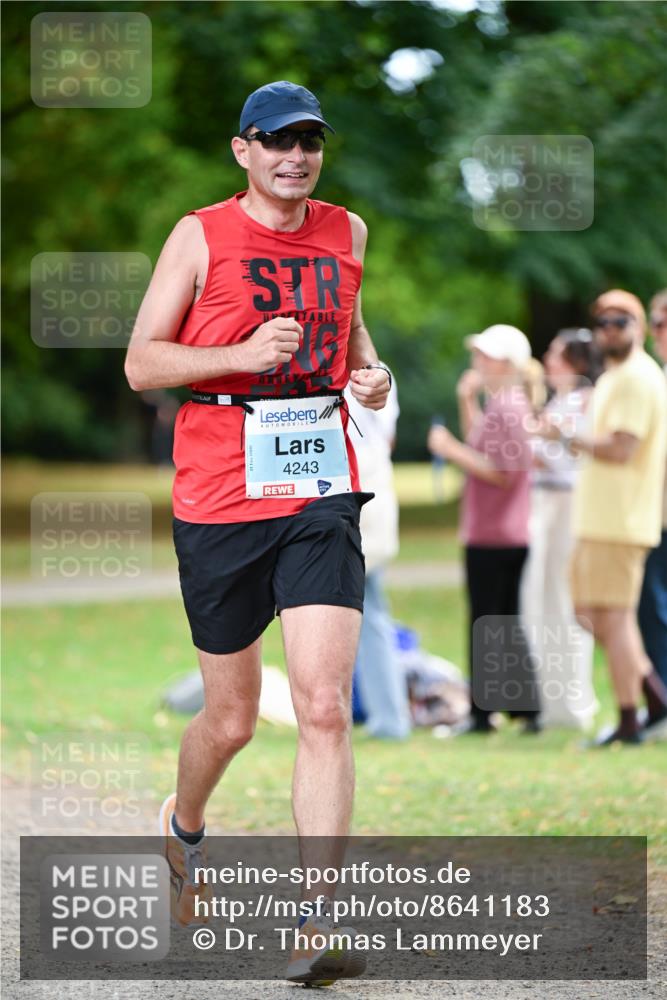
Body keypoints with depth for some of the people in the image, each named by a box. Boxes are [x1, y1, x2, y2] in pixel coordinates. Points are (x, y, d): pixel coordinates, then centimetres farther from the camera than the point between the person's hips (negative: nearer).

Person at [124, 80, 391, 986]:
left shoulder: (346, 233, 11)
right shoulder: (201, 237, -1)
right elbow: (141, 362, -3)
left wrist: (372, 371, 7)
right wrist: (243, 354, -18)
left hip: (321, 496, 2)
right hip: (218, 501, -2)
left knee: (324, 706, -13)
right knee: (231, 717, 9)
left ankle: (316, 926, -15)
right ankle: (184, 829, 43)